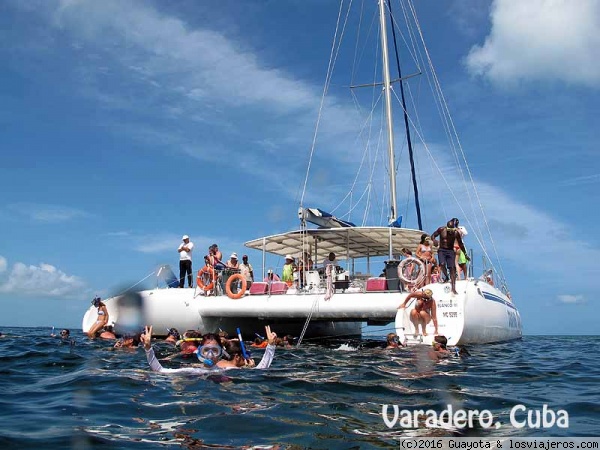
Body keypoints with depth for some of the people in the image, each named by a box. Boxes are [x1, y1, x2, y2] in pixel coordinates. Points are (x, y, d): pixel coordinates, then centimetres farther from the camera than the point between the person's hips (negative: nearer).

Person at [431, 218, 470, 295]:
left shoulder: (456, 233, -3)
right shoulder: (441, 229, -7)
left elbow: (460, 244, 8)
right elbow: (433, 235, 2)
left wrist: (465, 254, 12)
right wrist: (434, 240, -23)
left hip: (450, 251, 1)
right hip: (442, 250, -1)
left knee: (452, 268, -9)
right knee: (442, 264, -27)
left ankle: (453, 288, -8)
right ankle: (446, 277, 3)